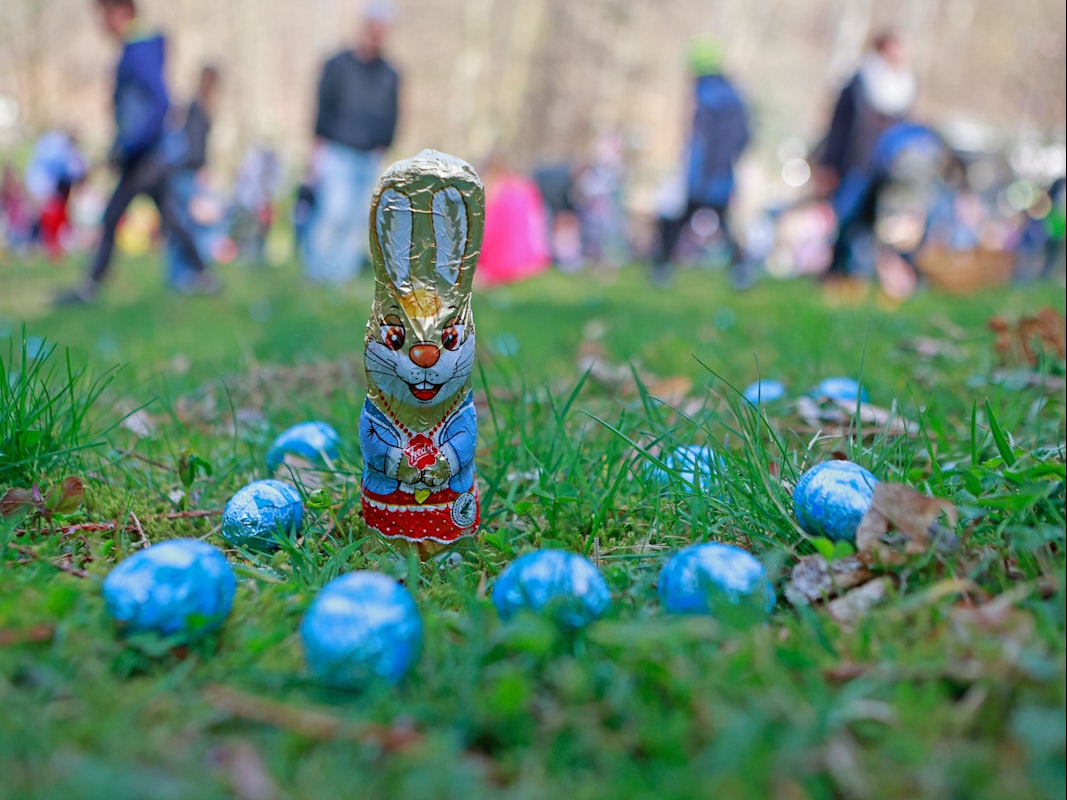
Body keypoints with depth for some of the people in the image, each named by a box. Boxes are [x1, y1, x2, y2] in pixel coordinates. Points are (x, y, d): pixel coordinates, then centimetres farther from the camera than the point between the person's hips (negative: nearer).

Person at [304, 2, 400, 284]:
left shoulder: (390, 76, 14)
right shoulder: (338, 65, 5)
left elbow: (391, 117, 16)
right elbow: (323, 107, 2)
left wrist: (382, 146, 2)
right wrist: (321, 145, -6)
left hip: (370, 158, 4)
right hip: (337, 153, -3)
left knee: (360, 218, -1)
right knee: (336, 210, -15)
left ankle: (341, 273, 6)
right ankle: (316, 269, -2)